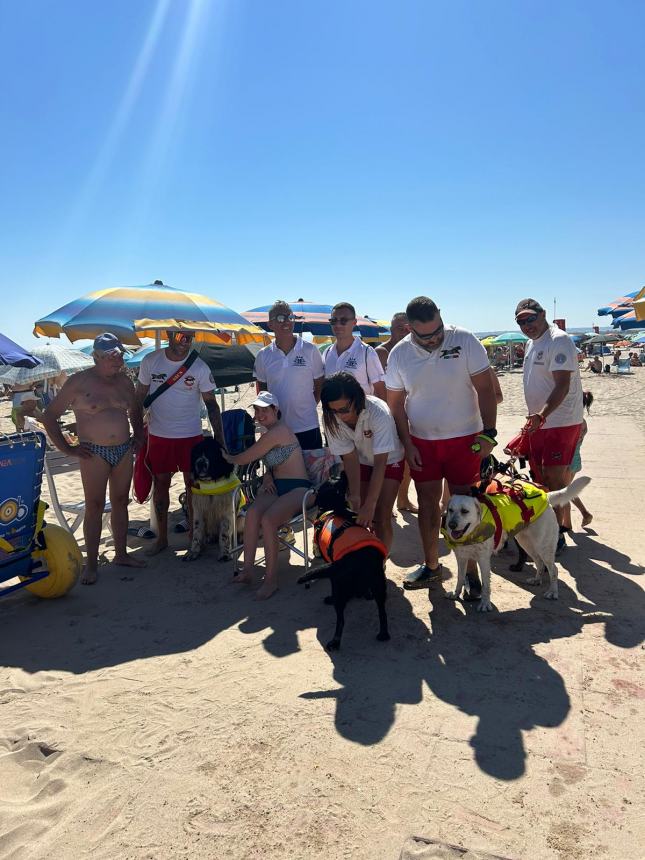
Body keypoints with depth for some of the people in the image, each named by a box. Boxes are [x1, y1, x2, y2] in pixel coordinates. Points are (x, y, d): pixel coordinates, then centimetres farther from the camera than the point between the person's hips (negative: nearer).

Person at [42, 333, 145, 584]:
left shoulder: (124, 381, 8)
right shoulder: (79, 382, -8)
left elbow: (135, 410, 26)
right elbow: (49, 415, -5)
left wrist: (138, 436, 14)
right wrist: (67, 448, -9)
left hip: (124, 451, 5)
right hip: (94, 453, -5)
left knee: (121, 502, 12)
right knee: (94, 506, -2)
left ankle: (121, 554, 25)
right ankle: (91, 563, 8)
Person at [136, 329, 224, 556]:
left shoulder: (200, 367, -9)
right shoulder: (150, 361, -4)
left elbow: (211, 404, -5)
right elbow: (140, 397, 5)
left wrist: (220, 440, -9)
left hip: (191, 435, -1)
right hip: (158, 435, 2)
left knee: (193, 485, 6)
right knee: (160, 484, 9)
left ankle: (193, 534, 23)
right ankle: (161, 537, 23)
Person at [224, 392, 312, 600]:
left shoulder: (277, 432, -13)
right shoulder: (271, 431, 18)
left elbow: (243, 459, -8)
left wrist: (226, 456, 13)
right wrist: (267, 476, 6)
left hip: (297, 489, -8)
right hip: (276, 487, 8)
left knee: (268, 519, -32)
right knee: (252, 512, -22)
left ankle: (271, 579, -19)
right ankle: (247, 570, -19)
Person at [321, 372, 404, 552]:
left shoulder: (378, 412, -37)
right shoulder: (331, 419, -25)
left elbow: (380, 463, -35)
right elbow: (350, 458, -18)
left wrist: (370, 505, -37)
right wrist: (355, 496, -25)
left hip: (389, 460, -3)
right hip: (362, 462, 3)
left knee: (381, 518, -11)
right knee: (361, 519, -4)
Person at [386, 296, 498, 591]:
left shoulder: (464, 340, -11)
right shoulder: (399, 354, -4)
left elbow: (485, 388, -8)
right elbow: (395, 403, 2)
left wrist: (489, 432, -13)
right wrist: (407, 444, -2)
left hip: (464, 439, -2)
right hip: (421, 441, 3)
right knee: (427, 502, 11)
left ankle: (470, 570, 15)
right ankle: (431, 565, 26)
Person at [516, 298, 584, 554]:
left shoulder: (559, 341, -16)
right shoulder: (530, 344, 13)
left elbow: (562, 385, -25)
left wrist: (542, 415, -35)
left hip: (561, 421, -9)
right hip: (538, 421, 9)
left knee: (554, 477, -8)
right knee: (538, 475, 13)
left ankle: (558, 534, 3)